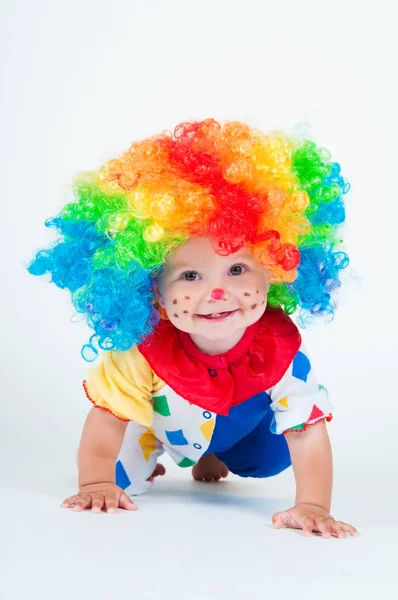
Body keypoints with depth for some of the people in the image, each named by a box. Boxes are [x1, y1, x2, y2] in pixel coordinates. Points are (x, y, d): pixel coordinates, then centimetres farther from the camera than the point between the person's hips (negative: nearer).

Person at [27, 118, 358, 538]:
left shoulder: (282, 351, -40)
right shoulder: (144, 350, -42)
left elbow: (308, 434, -36)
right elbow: (106, 419, -31)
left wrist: (312, 506, -45)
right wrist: (97, 485, -37)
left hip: (243, 424, 2)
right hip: (157, 422, -2)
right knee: (121, 476, -11)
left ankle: (215, 457, 33)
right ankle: (148, 458, 26)